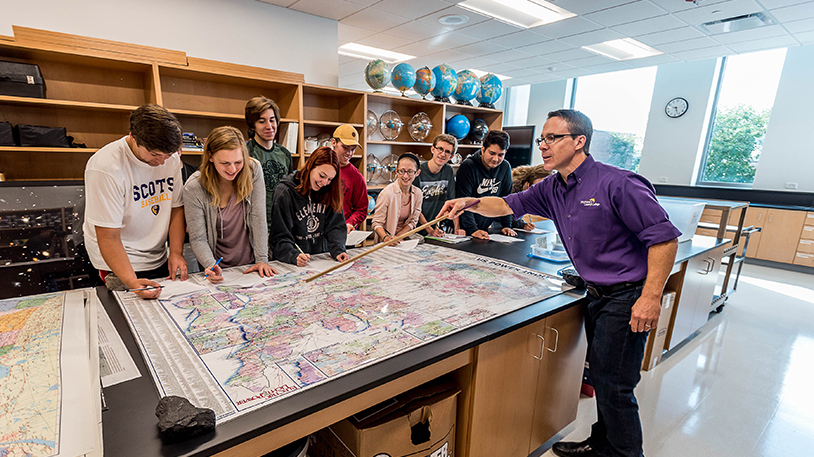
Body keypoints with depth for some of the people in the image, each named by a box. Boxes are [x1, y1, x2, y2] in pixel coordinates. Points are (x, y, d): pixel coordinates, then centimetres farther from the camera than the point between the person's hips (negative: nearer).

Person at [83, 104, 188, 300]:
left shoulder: (171, 158, -7)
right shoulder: (105, 168, -23)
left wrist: (176, 252, -8)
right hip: (121, 263, -5)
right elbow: (109, 237, -23)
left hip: (160, 260, 6)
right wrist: (132, 282, -34)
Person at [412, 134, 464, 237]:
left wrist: (457, 228, -6)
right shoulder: (418, 172, -9)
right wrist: (430, 230, -18)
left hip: (440, 227, 4)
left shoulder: (448, 171, 5)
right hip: (419, 229, -4)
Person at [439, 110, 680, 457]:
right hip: (597, 294, 8)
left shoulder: (618, 184, -20)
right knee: (600, 373, 19)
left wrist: (651, 297, -23)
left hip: (628, 297, -7)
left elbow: (664, 236, -19)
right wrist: (470, 203, -9)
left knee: (613, 384, 1)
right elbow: (508, 204, 8)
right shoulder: (553, 188, 4)